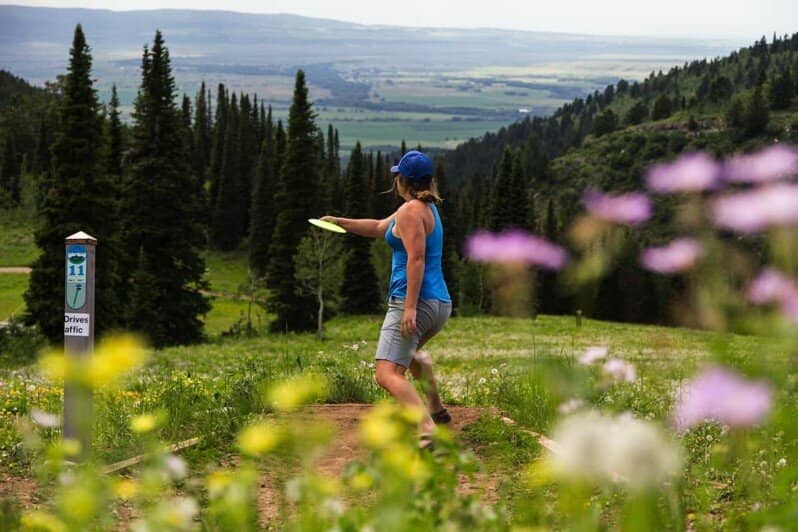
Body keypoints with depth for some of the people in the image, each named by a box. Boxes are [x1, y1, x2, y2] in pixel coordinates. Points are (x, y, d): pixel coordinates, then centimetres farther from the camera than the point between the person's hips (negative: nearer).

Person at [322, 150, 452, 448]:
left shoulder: (411, 210, -9)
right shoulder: (427, 208, 21)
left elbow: (416, 258, -20)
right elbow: (380, 228, 33)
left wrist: (410, 308, -26)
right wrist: (340, 222, 39)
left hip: (416, 302, -10)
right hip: (440, 304, 10)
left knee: (387, 374, -21)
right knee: (410, 350, 40)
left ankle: (427, 431, -39)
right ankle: (436, 410, 49)